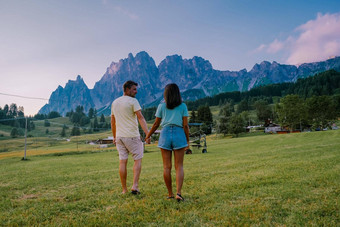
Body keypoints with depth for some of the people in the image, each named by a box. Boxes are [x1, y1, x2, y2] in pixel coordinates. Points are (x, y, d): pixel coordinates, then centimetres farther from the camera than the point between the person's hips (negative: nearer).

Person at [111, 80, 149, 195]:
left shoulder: (115, 102, 13)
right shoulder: (133, 101, -8)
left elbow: (112, 121, 17)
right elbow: (141, 118, -17)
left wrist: (114, 137, 25)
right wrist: (147, 134, -21)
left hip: (119, 136, 6)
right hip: (132, 136, -6)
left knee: (122, 162, 7)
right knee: (138, 160, 6)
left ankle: (124, 189, 11)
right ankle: (135, 186, -3)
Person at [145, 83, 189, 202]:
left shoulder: (161, 106, 5)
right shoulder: (183, 106, 4)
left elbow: (156, 124, 7)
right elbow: (185, 125, -1)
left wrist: (148, 136, 19)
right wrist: (188, 140, 7)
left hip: (165, 134, 1)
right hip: (179, 134, 0)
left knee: (167, 167, 6)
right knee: (179, 166, 3)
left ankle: (170, 194, 12)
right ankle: (178, 193, -10)